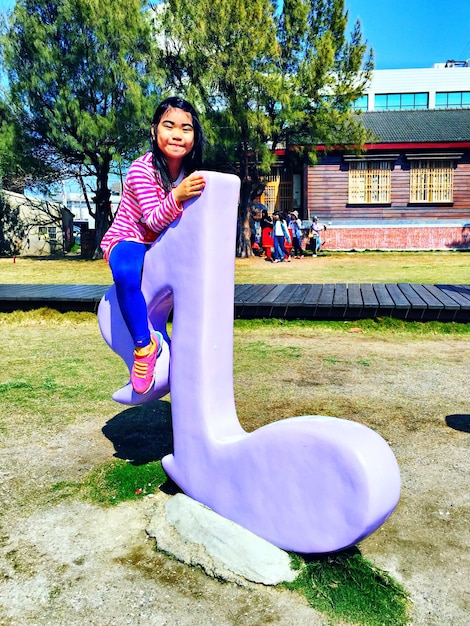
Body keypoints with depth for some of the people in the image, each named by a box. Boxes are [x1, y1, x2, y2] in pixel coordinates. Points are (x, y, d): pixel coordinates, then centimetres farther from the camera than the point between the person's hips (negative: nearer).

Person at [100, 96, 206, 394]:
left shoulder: (191, 171, -5)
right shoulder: (141, 169, -22)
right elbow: (154, 222, -29)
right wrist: (177, 196, -47)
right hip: (128, 240, -6)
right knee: (127, 274, -38)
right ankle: (145, 344, -22)